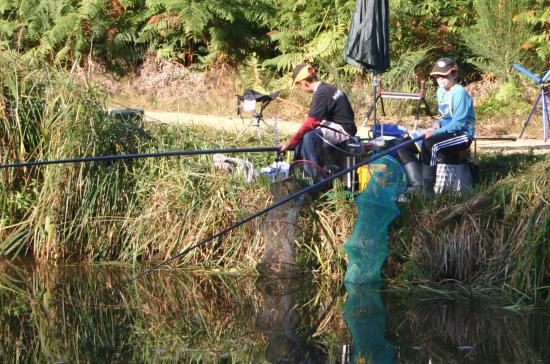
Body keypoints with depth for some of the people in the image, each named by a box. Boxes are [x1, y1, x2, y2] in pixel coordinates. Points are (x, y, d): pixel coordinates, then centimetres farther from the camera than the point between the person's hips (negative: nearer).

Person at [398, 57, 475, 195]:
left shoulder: (459, 93, -14)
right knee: (405, 146, -2)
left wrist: (435, 132, -24)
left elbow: (458, 123, -20)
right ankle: (417, 185, -14)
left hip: (462, 135, -10)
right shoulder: (440, 91, 13)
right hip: (445, 131, 10)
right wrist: (437, 124, 2)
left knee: (428, 145, -37)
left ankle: (427, 191, -33)